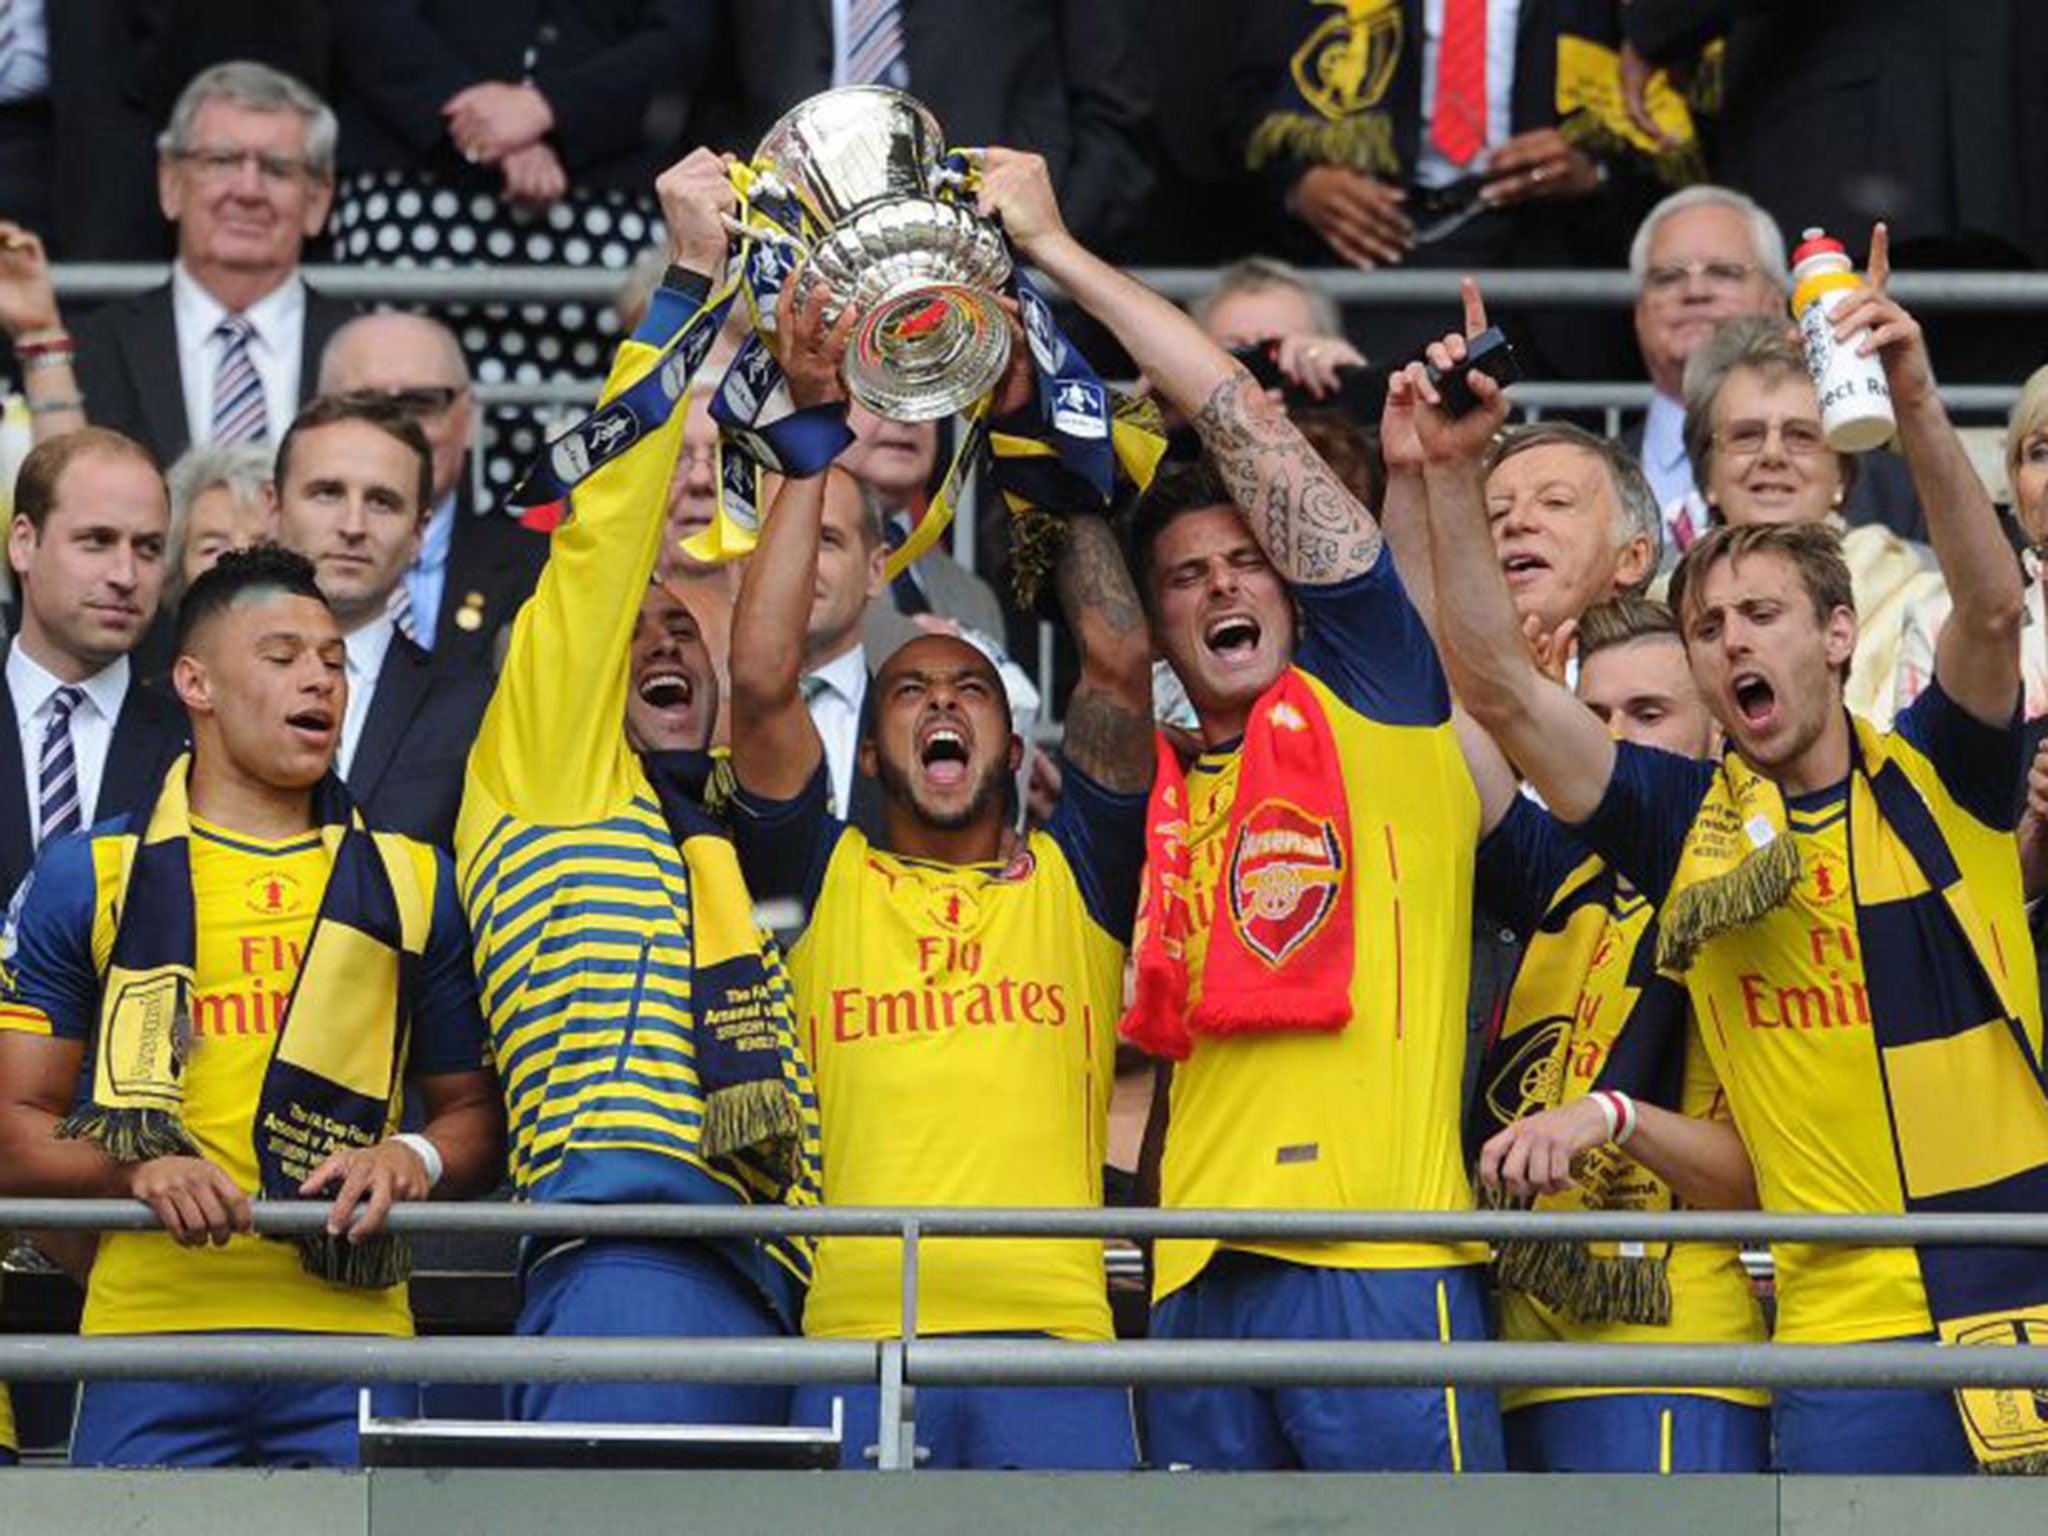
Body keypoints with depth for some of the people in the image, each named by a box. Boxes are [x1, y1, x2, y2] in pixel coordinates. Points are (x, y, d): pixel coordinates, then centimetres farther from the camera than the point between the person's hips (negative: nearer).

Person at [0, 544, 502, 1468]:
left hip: (353, 1328, 1)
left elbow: (473, 1108, 20)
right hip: (152, 1321, -1)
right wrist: (142, 1172, -11)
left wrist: (416, 1161, -2)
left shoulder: (416, 885, 17)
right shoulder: (88, 879, 11)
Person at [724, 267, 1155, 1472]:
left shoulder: (1075, 879, 20)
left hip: (1055, 1337, 0)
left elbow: (1121, 661, 10)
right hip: (856, 1338, 0)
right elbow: (763, 678, 7)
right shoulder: (823, 882, 19)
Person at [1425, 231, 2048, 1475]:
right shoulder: (1685, 817, 7)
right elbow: (1497, 686, 1)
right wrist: (1454, 475, -10)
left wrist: (1917, 405, -27)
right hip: (1846, 1318, 1)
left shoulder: (1939, 775, 3)